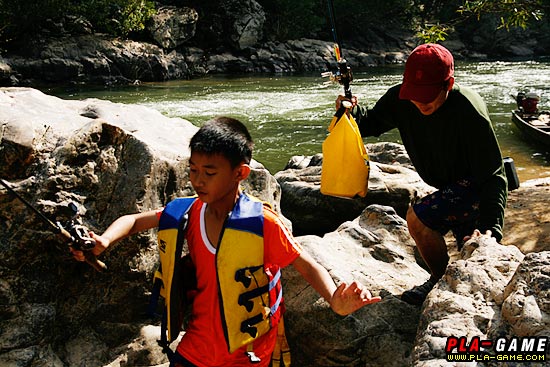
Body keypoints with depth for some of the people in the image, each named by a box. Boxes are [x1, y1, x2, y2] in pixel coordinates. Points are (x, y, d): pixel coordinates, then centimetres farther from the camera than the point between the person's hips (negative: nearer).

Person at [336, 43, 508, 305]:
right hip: (452, 185, 7)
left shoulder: (470, 114, -34)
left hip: (477, 184, -7)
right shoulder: (401, 99, -18)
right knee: (469, 250, 23)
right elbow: (373, 122, 0)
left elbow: (493, 176, -30)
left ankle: (442, 280, 0)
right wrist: (353, 112, -23)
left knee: (418, 216, -24)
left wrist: (491, 227, -40)